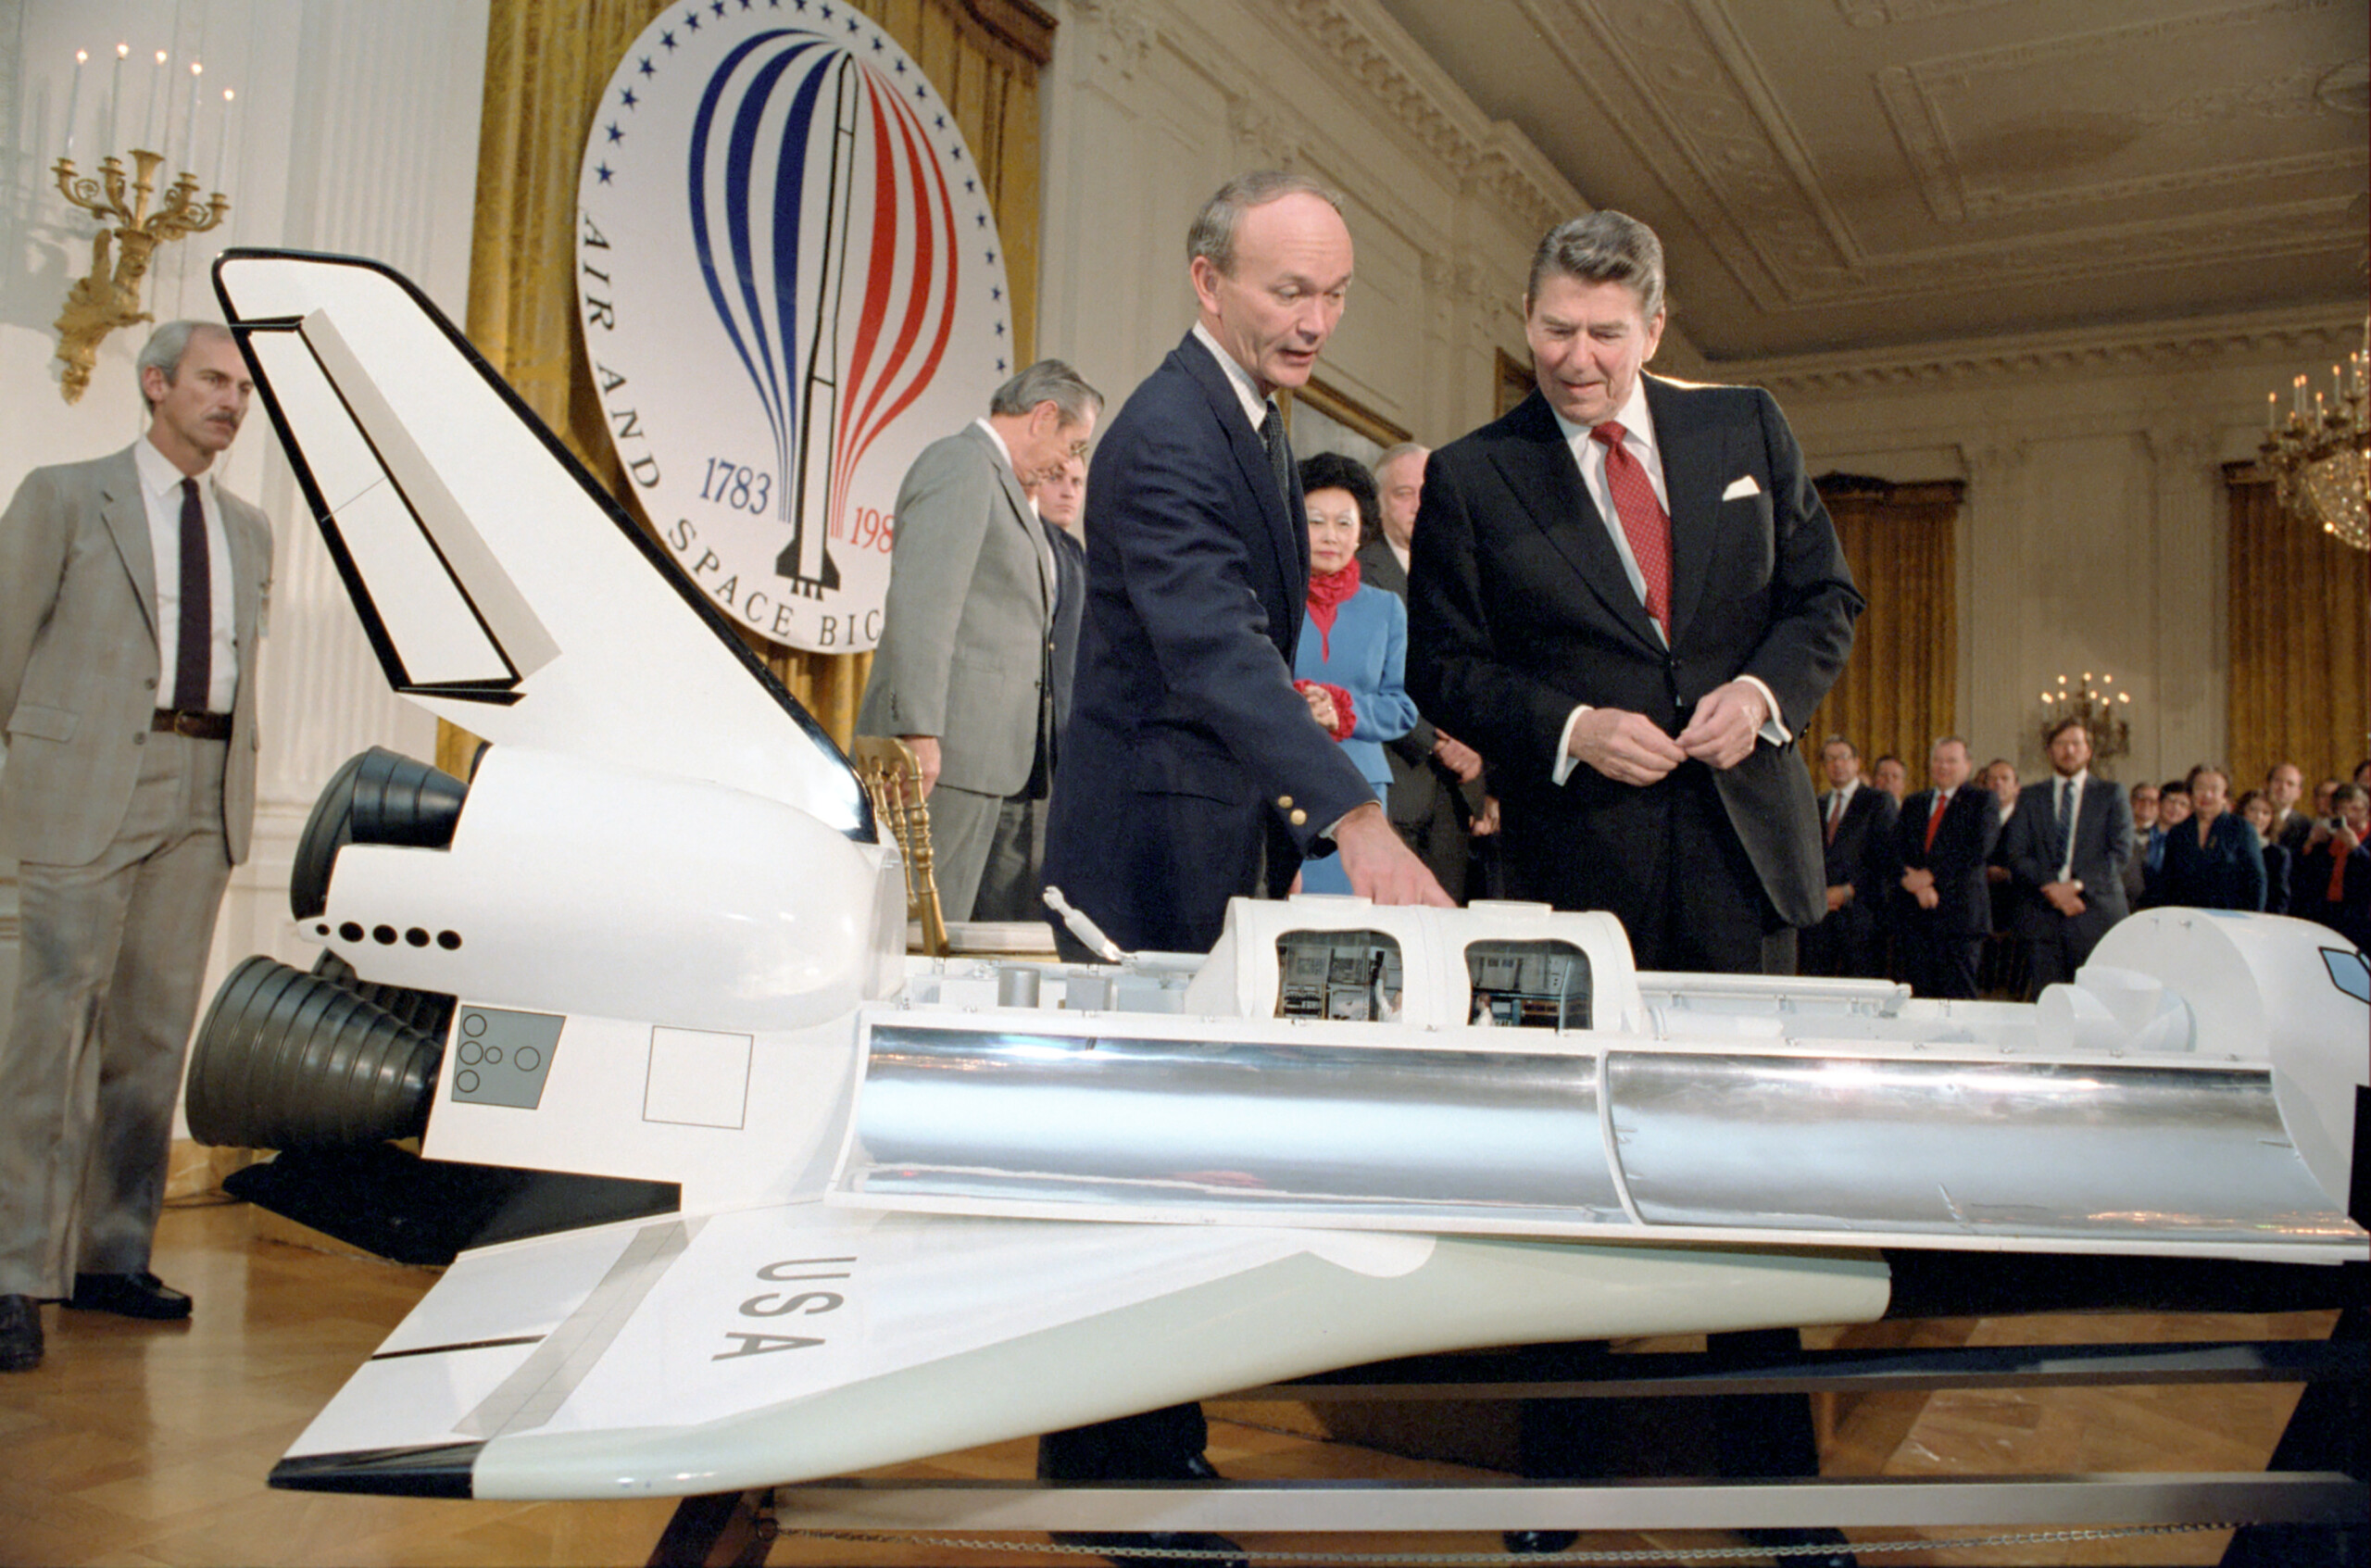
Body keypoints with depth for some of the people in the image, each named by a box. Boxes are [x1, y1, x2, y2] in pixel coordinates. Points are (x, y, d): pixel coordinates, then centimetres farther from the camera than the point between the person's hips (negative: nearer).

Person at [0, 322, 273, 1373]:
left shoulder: (249, 531, 17)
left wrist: (233, 792, 14)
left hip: (203, 798, 5)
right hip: (85, 789, -5)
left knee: (155, 1030, 7)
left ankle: (111, 1257, 16)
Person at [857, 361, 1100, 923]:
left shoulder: (1000, 482, 25)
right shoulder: (960, 464, -5)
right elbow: (920, 603, -17)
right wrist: (920, 732, -24)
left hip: (1004, 760, 10)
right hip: (950, 750, -10)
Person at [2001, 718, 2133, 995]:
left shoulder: (2111, 795, 12)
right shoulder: (2029, 797, 14)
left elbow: (2121, 851, 1)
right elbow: (2015, 852, 4)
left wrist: (2078, 884, -12)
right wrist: (2051, 886, -12)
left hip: (2098, 913, -1)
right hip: (2042, 916, 1)